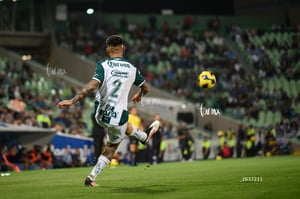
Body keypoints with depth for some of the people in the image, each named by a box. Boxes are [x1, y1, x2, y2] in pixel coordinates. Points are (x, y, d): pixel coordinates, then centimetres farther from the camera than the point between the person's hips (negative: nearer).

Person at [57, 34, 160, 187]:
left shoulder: (103, 65, -12)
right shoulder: (131, 68, -1)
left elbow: (92, 85, -28)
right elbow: (145, 87, 17)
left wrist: (72, 101, -27)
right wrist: (139, 96, 41)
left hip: (100, 115, 4)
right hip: (118, 116, -4)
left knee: (124, 125, 36)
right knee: (110, 149, 23)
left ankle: (144, 136, 56)